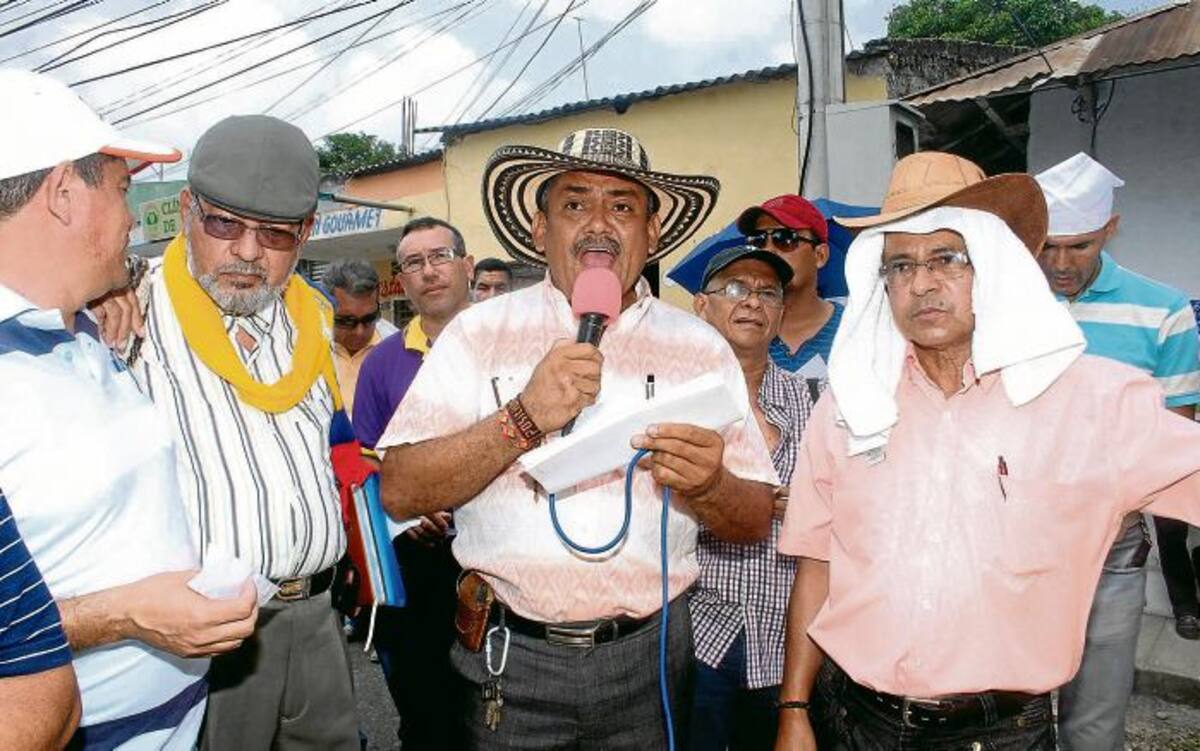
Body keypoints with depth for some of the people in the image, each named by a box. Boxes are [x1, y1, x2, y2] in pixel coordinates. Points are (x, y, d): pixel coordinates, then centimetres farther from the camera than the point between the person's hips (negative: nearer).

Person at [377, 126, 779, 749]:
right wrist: (523, 420, -22)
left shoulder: (702, 348, 1)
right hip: (510, 656, -1)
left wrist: (707, 487, -20)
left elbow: (755, 522, 2)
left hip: (647, 654, 2)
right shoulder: (481, 332, -3)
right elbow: (399, 493, -10)